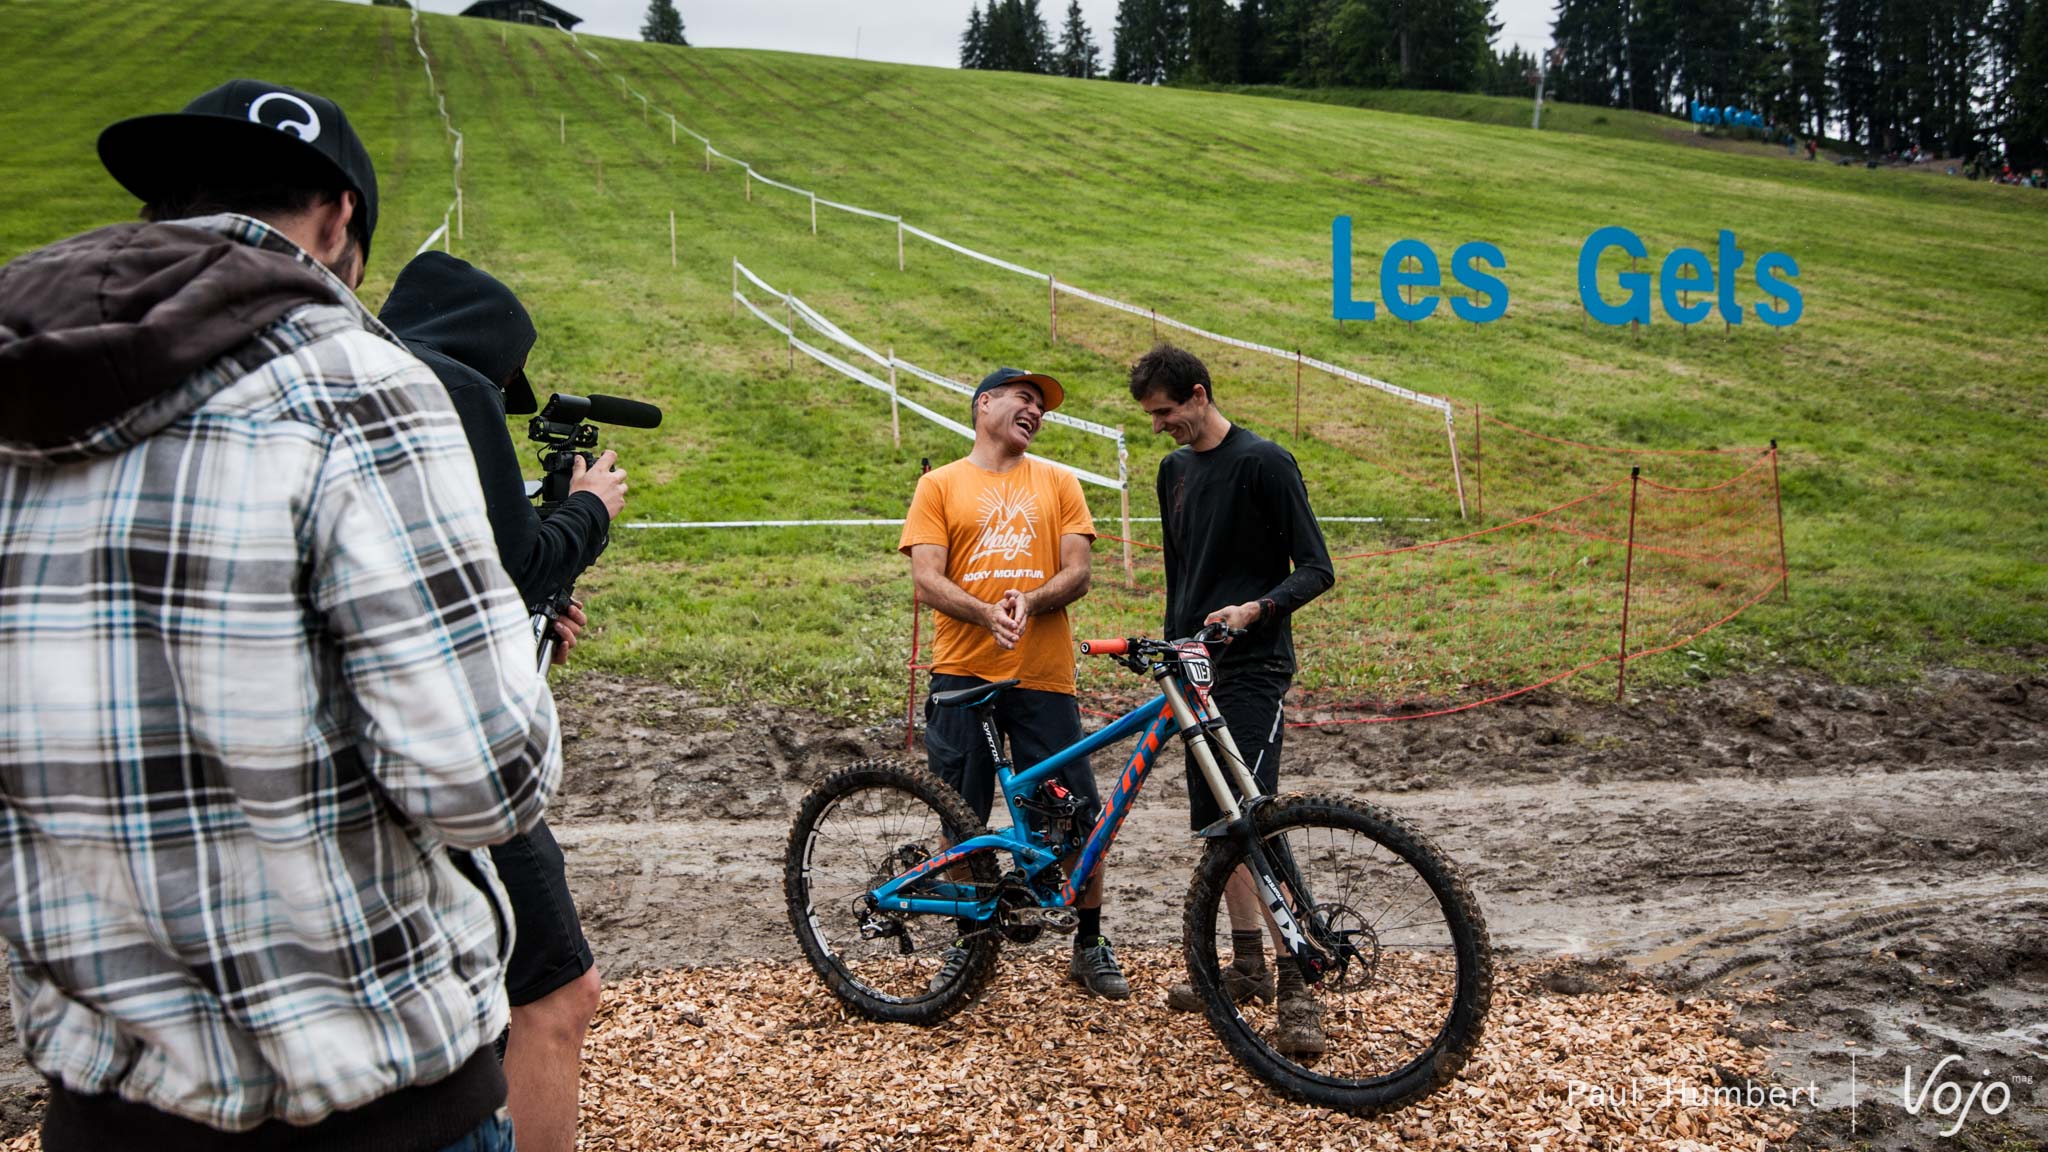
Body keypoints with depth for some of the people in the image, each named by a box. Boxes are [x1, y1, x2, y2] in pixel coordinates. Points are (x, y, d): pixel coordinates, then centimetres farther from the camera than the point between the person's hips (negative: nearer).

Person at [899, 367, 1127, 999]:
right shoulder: (940, 485, 7)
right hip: (962, 672, 0)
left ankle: (1090, 945, 19)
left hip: (1042, 674, 1)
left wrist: (1028, 602, -18)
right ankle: (967, 944, 25)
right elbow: (927, 578, -3)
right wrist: (988, 613, -20)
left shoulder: (1057, 482, 11)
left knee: (1077, 817, 1)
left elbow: (1077, 572, 3)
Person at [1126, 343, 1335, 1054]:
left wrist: (1256, 608, -27)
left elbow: (1317, 569, -11)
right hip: (1197, 668, 8)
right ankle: (1248, 967, 20)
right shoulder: (1174, 470, 14)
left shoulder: (1264, 462, -9)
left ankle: (1297, 989, -11)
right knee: (1214, 823, 9)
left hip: (1253, 668, -8)